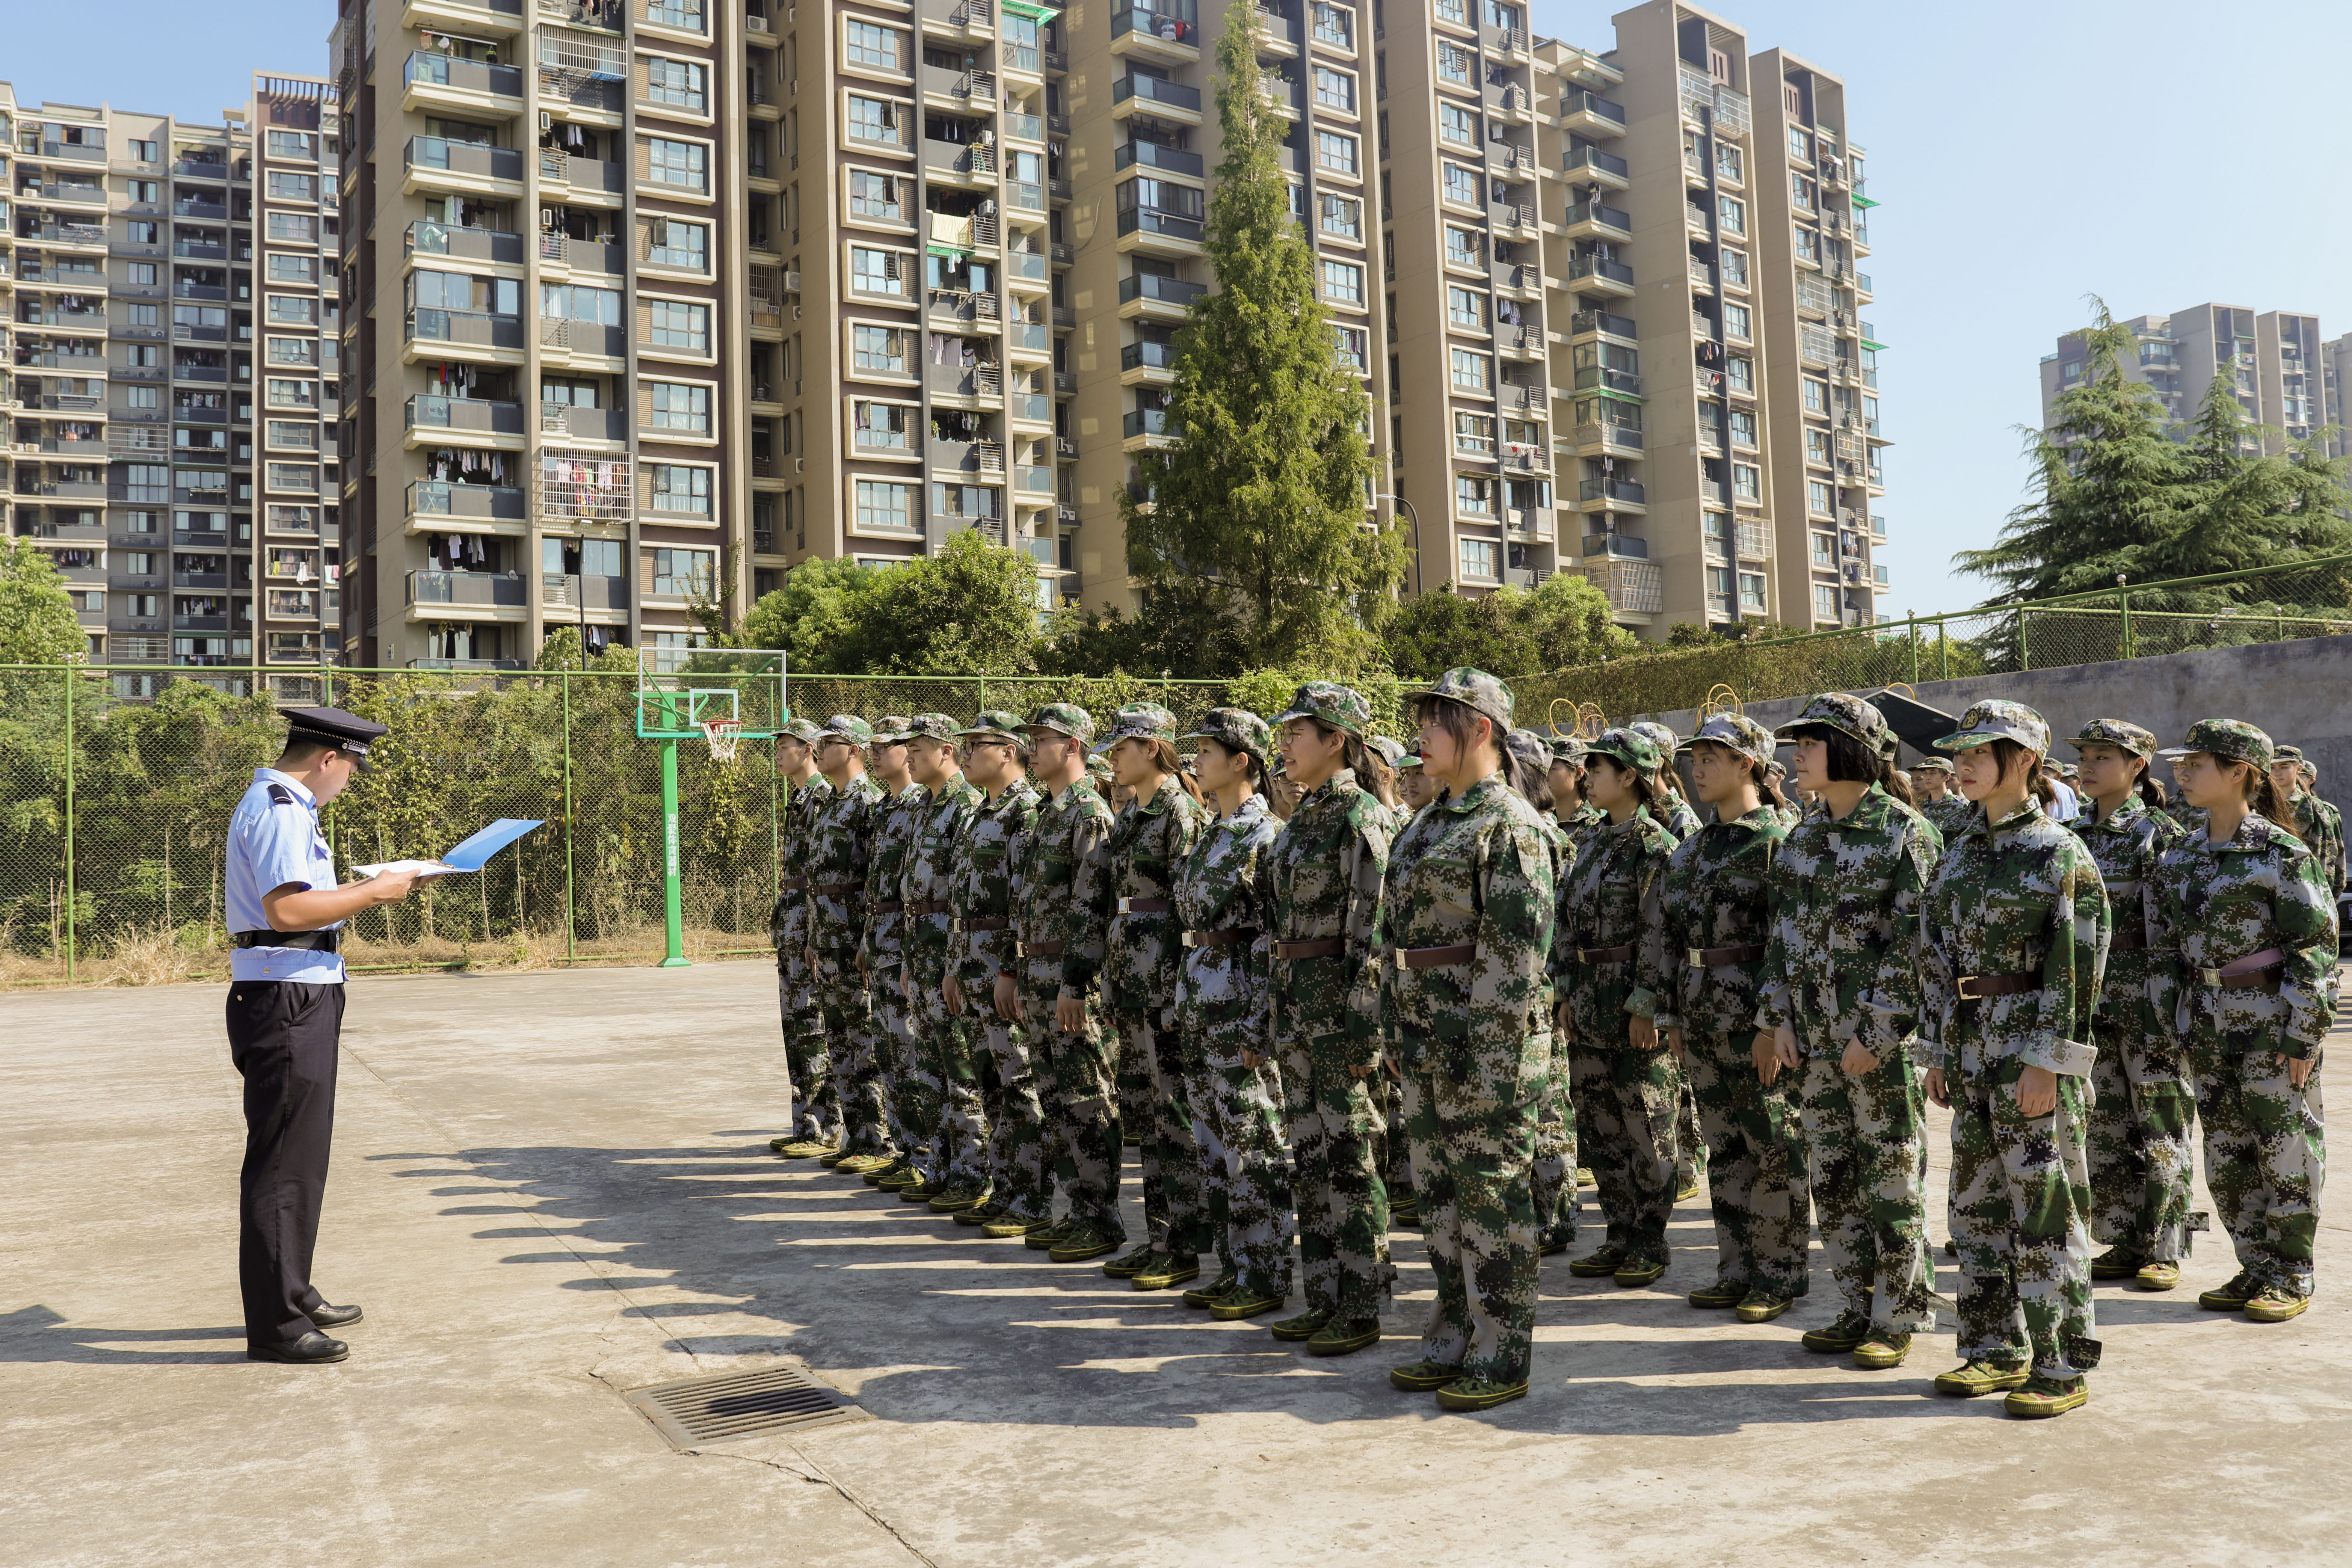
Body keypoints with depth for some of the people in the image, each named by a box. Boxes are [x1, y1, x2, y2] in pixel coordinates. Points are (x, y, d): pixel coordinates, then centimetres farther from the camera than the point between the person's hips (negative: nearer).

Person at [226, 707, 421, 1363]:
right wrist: (373, 893, -17)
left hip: (301, 997, 11)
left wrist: (364, 889, 20)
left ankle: (292, 1293, 31)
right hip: (288, 996, -11)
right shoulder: (279, 810, -14)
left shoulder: (282, 805, 19)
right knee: (284, 1159, -6)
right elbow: (287, 909, -25)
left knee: (303, 1154, 19)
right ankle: (274, 1325, 0)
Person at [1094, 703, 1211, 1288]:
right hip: (1129, 971, 9)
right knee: (1140, 1105, 12)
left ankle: (1188, 1246, 5)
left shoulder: (1182, 812, -12)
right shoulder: (1129, 815, 15)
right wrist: (1114, 985, 17)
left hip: (1164, 972, -9)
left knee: (1174, 1109, -3)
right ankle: (1160, 1236, 21)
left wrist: (1177, 992, -19)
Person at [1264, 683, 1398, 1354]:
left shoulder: (1364, 817, -12)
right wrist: (1278, 1010, 18)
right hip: (1294, 996, 9)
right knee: (1309, 1153, 12)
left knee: (1349, 1154, -2)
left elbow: (1373, 928, -16)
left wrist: (1363, 1023, -19)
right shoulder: (1301, 820, 14)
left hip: (1339, 996, -9)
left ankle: (1361, 1309, 8)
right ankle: (1324, 1298, 21)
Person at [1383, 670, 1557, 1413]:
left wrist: (1489, 1056, -20)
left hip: (1485, 1031, -9)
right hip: (1426, 1031, 9)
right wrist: (1411, 1027, 17)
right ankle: (1455, 1337, 26)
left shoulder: (1508, 823, -13)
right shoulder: (1432, 821, 15)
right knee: (1438, 1185, 14)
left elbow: (1518, 949, -17)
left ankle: (1503, 1357, 11)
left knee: (1492, 1190, 0)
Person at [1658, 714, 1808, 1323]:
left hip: (1755, 1017, -8)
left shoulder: (1776, 839, -10)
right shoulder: (1696, 847, 13)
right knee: (1723, 1147, 13)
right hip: (1703, 1017, 8)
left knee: (1775, 1150, 3)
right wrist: (1672, 1013, 12)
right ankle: (1738, 1269, 22)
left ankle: (1781, 1274, 13)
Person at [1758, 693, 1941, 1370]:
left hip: (1882, 1031, -6)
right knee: (1832, 1175, 10)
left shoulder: (1905, 831, -9)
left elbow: (1911, 940, -12)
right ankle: (1858, 1309, 21)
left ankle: (1897, 1318, 13)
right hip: (1815, 1032, 7)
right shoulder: (1802, 837, 11)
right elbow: (1783, 932, 13)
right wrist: (1778, 1016, 5)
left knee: (1891, 1176, 2)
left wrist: (1875, 1031, -15)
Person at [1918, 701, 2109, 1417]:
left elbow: (2075, 966, -13)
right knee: (1977, 1204, 12)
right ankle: (1997, 1350, 23)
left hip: (2033, 1045, -7)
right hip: (1971, 1043, 7)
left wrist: (2046, 1061, -18)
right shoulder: (1959, 853, 12)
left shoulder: (2059, 852, -9)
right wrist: (1939, 1051, 12)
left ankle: (2063, 1366, 9)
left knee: (2046, 1210, -1)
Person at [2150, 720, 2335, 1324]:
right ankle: (2256, 1270, 23)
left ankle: (2291, 1278, 15)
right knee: (2226, 1158, 11)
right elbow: (2166, 945, 12)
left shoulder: (2280, 853, -11)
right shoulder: (2182, 856, 7)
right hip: (2207, 1027, 6)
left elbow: (2315, 947, -12)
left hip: (2271, 1024, -6)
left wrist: (2302, 1036, -14)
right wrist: (2173, 1022, 9)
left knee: (2286, 1153, 3)